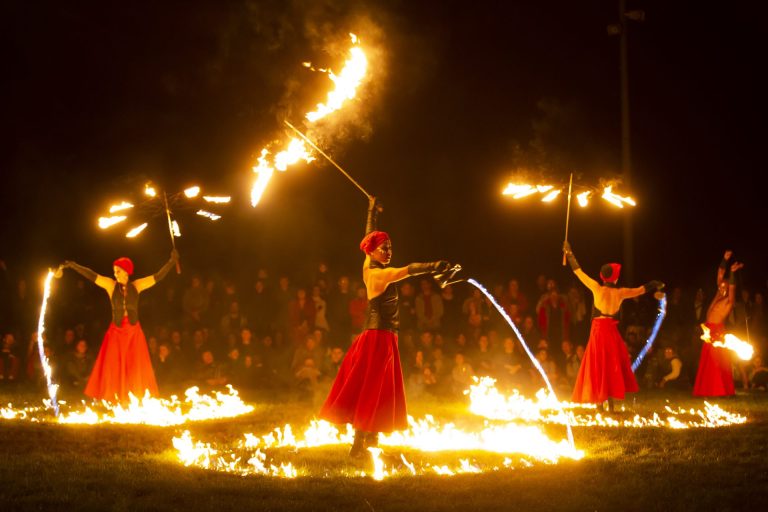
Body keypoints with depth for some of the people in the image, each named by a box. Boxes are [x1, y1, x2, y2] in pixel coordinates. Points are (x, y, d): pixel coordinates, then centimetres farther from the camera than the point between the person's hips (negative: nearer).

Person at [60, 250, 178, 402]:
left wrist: (171, 262, -6)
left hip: (134, 332, 0)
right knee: (113, 370, -2)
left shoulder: (136, 286, 1)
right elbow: (91, 275, -6)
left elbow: (158, 276, 0)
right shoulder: (111, 285, -1)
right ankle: (114, 401, 3)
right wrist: (73, 265, -12)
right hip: (116, 331, 0)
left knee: (136, 371, 2)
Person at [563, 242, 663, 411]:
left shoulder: (597, 288, -4)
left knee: (598, 368, 3)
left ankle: (600, 402, 0)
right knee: (612, 367, 10)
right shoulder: (620, 292, -1)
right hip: (612, 332, 1)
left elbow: (579, 272, 4)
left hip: (598, 331, -1)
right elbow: (641, 289, 15)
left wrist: (569, 254, 15)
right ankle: (611, 402, 7)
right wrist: (654, 285, 34)